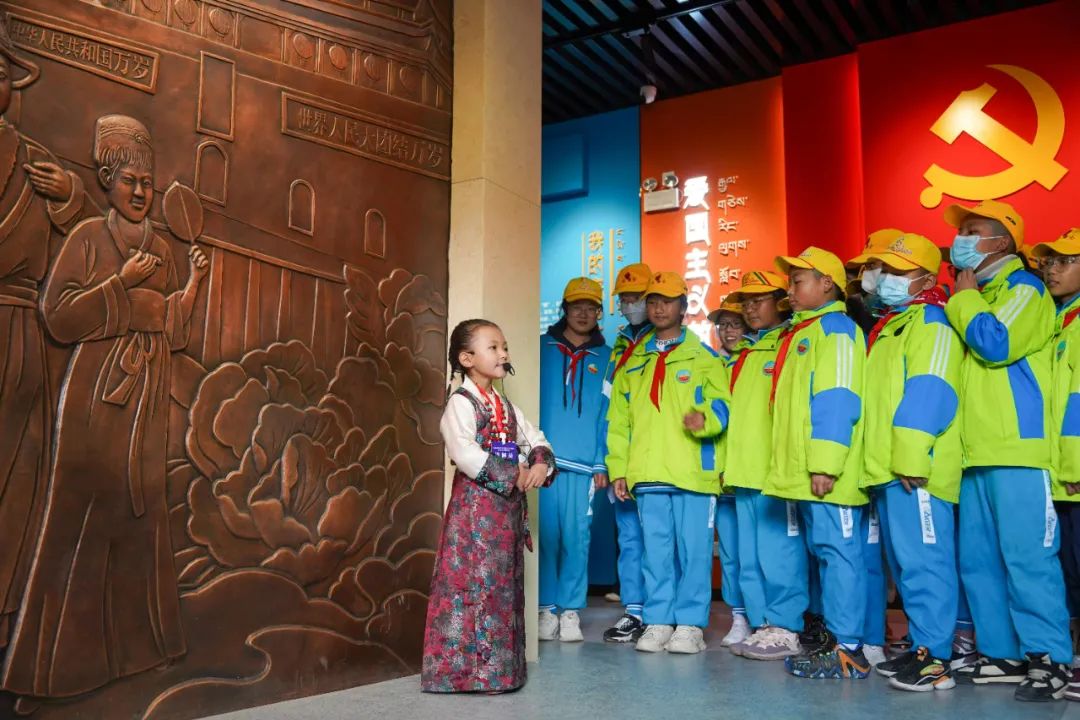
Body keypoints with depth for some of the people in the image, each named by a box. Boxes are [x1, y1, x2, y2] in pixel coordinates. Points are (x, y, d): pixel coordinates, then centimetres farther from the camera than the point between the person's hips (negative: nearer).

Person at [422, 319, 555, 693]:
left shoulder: (507, 406, 16)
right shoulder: (460, 403, -9)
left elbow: (536, 439, 15)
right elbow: (465, 454, -22)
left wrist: (541, 464, -8)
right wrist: (513, 475, -17)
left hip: (509, 506, 8)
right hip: (475, 504, -8)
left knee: (505, 585, 12)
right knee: (470, 583, -7)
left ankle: (499, 667, 22)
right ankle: (462, 668, 1)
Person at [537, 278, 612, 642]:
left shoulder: (605, 358, 11)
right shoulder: (542, 349, 10)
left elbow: (607, 415, 8)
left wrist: (601, 463, 0)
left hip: (583, 463, 0)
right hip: (543, 459, 0)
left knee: (576, 536, -1)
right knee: (545, 534, 0)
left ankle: (570, 610, 11)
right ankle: (547, 608, 11)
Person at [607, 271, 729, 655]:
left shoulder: (704, 357, 8)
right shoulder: (633, 362, 18)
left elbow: (723, 403, 0)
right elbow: (618, 420, 16)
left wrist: (705, 417, -23)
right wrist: (618, 468, 8)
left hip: (693, 471, -3)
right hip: (647, 473, 3)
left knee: (693, 549, -1)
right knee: (656, 550, 7)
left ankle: (690, 624, 8)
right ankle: (658, 621, 15)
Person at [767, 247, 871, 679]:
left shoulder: (835, 328, -6)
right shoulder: (802, 332, 22)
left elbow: (837, 401, -17)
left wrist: (824, 464, -22)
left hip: (826, 474, -10)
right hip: (804, 472, 10)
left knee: (837, 550, -7)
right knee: (823, 550, 12)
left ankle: (848, 649, -2)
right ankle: (837, 639, 20)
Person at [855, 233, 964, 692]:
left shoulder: (930, 320, -5)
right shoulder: (890, 326, 23)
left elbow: (928, 392, -17)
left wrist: (911, 457, -23)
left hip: (914, 470, -10)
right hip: (886, 469, 10)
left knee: (922, 560, -8)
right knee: (907, 561, 13)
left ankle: (934, 658, -3)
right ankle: (922, 647, 21)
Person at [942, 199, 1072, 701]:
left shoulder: (1023, 288, -1)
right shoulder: (977, 296, 23)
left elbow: (996, 343, -18)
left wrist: (964, 298, -5)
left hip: (1018, 451, -9)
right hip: (977, 452, 9)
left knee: (1026, 556, -9)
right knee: (978, 559, 9)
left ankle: (1049, 658, -2)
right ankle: (1002, 653, 17)